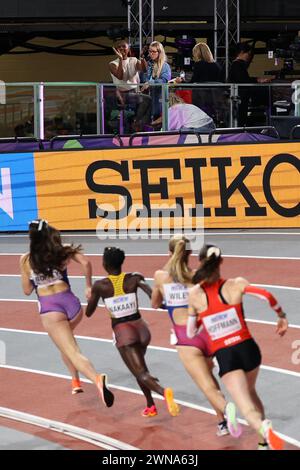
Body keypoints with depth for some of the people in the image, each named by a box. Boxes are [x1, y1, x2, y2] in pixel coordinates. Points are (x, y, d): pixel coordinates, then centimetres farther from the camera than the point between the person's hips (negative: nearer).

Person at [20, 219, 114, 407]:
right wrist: (89, 286, 6)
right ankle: (76, 381, 31)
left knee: (73, 352, -10)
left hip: (49, 309, -3)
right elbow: (86, 263, -6)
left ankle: (97, 378, -37)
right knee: (65, 338, 34)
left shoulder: (26, 260, 8)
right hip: (71, 303, 3)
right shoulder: (64, 251, 8)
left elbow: (27, 290, 13)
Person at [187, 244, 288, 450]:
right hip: (248, 348, 2)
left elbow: (190, 333, 7)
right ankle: (265, 442, 24)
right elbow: (266, 296, -15)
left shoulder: (195, 295, 0)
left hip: (224, 355, -2)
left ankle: (264, 428, -40)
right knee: (251, 392, 29)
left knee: (248, 408, -8)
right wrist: (282, 316, 0)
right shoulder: (236, 284, -2)